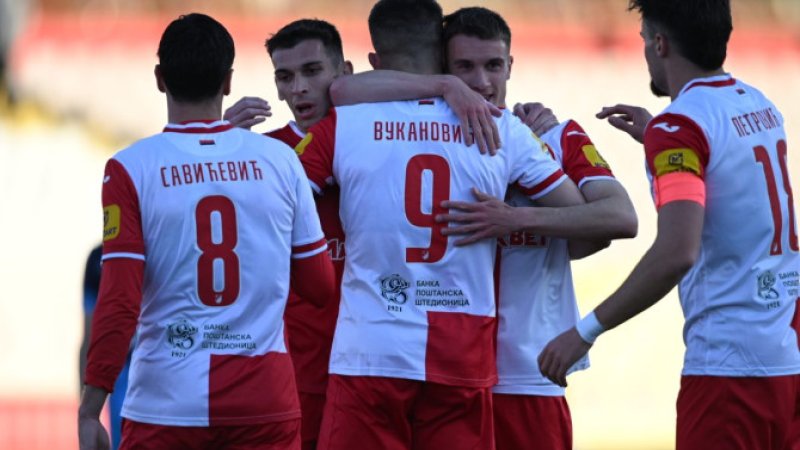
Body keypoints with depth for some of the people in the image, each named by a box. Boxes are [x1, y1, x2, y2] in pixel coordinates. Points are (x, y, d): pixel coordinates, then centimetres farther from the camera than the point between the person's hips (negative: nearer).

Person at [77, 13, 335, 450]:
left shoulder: (131, 169, -5)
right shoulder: (279, 159, 2)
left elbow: (119, 303, -9)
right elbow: (319, 285, 8)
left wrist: (90, 409, -4)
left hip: (166, 402, -2)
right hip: (265, 403, 2)